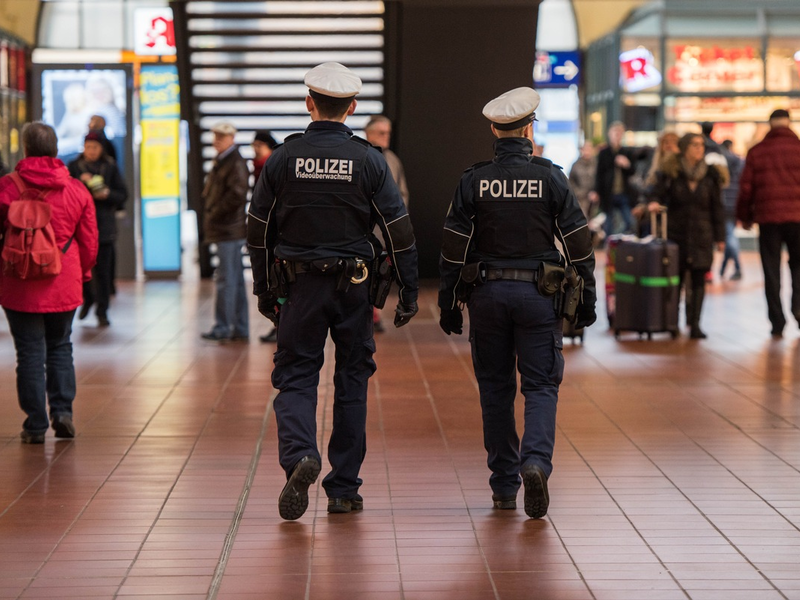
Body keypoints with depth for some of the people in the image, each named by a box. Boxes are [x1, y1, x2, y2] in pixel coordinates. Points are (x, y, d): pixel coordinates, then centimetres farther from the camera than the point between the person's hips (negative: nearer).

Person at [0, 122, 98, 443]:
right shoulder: (77, 190, -1)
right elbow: (90, 241, 4)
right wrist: (83, 272, 20)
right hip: (64, 285, 2)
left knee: (30, 353, 4)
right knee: (60, 347, 17)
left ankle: (36, 425, 6)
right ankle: (62, 411, 7)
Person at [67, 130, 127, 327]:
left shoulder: (110, 167, 6)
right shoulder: (74, 167, 6)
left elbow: (123, 195, 6)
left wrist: (107, 194, -13)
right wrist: (81, 182, -16)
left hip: (104, 224, 0)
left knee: (103, 270, -2)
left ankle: (102, 311, 6)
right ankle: (88, 298, 25)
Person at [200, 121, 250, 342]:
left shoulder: (236, 164, -12)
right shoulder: (220, 162, 18)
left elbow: (236, 195, -22)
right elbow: (211, 193, 25)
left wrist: (215, 213, -14)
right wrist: (210, 213, 10)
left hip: (229, 232, -10)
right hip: (224, 230, 10)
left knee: (226, 280, -7)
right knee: (235, 280, 11)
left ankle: (222, 327, -4)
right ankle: (240, 329, 16)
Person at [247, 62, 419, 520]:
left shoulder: (283, 159, -1)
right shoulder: (369, 160, -3)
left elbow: (259, 231, 3)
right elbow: (400, 232, -4)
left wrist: (264, 291, 14)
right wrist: (409, 293, 2)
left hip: (299, 287, 0)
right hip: (354, 287, 0)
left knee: (296, 378, 5)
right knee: (352, 383, 10)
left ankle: (299, 454, -24)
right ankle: (344, 489, 13)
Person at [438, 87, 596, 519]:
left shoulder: (473, 181, -1)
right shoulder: (551, 179, -2)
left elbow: (453, 249, -1)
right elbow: (579, 245, 0)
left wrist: (448, 305, 6)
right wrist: (586, 300, 8)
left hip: (487, 293, 1)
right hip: (538, 294, -1)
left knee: (496, 388, 10)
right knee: (540, 385, 3)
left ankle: (504, 486, 14)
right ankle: (535, 461, -21)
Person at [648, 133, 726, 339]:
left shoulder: (711, 175, 6)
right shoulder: (671, 173, 0)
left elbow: (717, 208, 8)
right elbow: (659, 194, 1)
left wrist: (720, 237, 6)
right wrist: (655, 204, -23)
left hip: (702, 235, 1)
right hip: (676, 233, -1)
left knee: (698, 279, -2)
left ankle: (694, 324, -1)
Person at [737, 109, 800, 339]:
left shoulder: (756, 152, 3)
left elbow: (746, 187, 3)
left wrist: (744, 216, 15)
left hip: (768, 218, 1)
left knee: (771, 270, 6)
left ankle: (777, 322, 4)